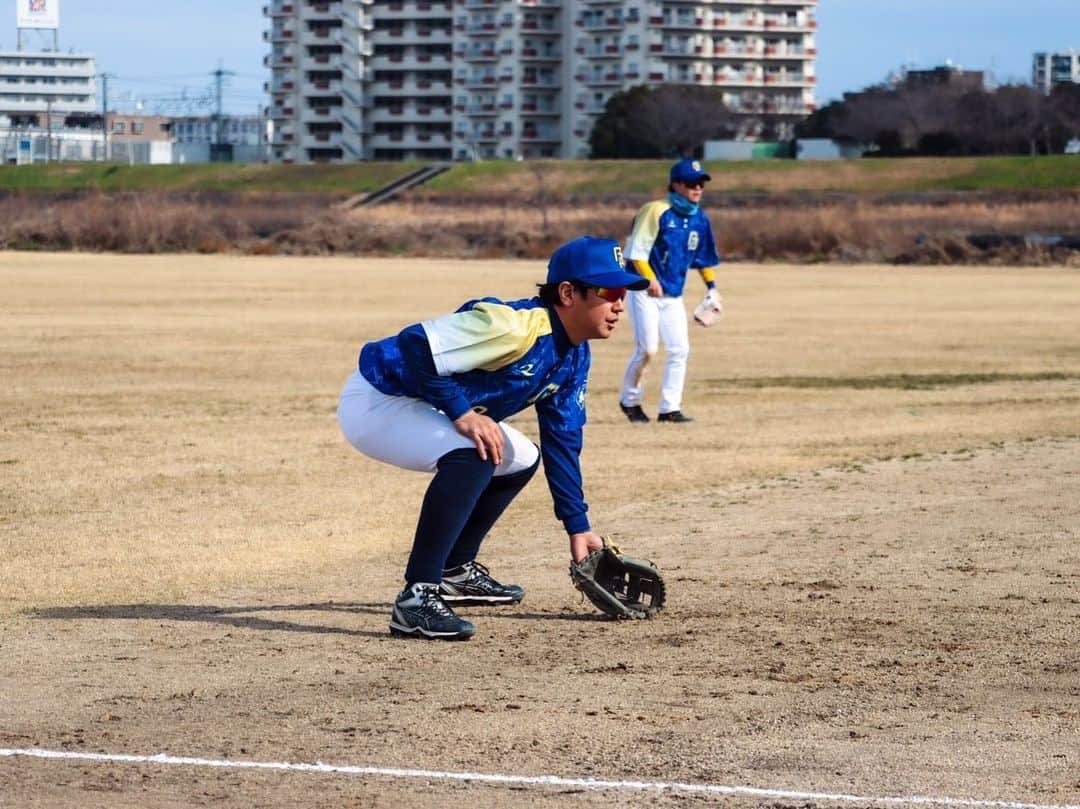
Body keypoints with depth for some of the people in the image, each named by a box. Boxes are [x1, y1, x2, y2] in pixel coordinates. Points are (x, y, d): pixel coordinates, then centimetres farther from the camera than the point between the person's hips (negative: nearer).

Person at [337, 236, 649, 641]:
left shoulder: (574, 357, 3)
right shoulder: (515, 327, -28)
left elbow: (562, 442, 10)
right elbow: (415, 346, -34)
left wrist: (578, 528, 9)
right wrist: (462, 412, -30)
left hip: (417, 408, 10)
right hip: (374, 403, -10)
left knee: (519, 459, 19)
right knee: (472, 454, -32)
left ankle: (455, 570, 28)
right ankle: (417, 597, -29)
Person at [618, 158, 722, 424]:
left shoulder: (700, 219, 7)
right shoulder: (657, 212, -13)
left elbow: (703, 256, 20)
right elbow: (636, 250, -15)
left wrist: (711, 286, 12)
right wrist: (649, 278, -27)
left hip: (673, 296, 7)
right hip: (644, 291, -7)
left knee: (679, 350, -2)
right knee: (647, 349, -11)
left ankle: (670, 408, 5)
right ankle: (630, 400, 10)